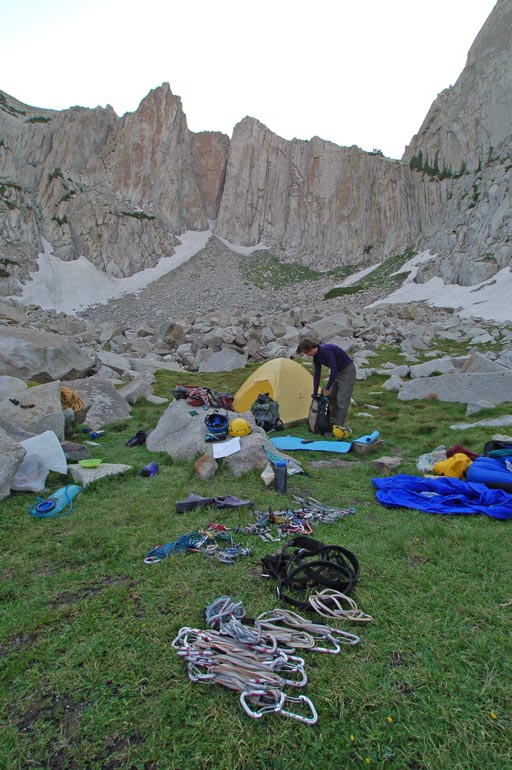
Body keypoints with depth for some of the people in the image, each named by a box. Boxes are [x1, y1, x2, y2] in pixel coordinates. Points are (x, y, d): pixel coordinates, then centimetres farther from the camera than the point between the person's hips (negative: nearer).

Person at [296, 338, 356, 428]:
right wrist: (315, 393, 4)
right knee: (331, 397, 11)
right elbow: (316, 374, 4)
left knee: (342, 400, -11)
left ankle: (338, 427, -7)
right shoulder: (316, 356, -1)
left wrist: (327, 388, -21)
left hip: (347, 370, -9)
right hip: (338, 372, 9)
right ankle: (332, 423, 21)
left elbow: (334, 370, -30)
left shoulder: (326, 350, -29)